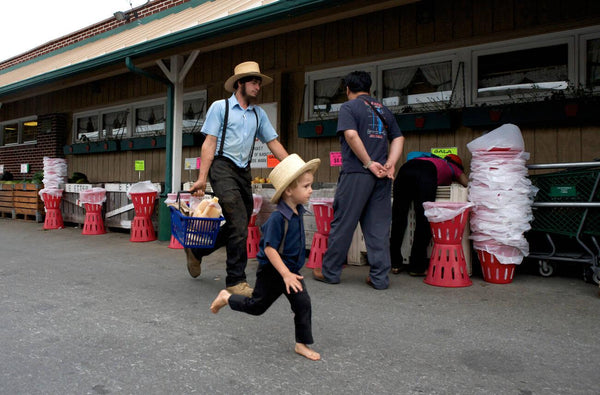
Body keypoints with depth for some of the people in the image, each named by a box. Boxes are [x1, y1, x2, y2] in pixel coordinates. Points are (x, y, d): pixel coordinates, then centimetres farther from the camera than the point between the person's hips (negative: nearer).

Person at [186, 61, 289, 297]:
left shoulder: (258, 113, 16)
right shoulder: (220, 107, 2)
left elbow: (273, 143, 14)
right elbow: (209, 143, -3)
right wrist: (202, 178, -11)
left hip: (244, 171, 6)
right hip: (223, 167, -6)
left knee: (239, 227, 9)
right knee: (239, 225, -15)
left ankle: (196, 251, 32)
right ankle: (236, 281, -2)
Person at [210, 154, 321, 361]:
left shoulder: (298, 212, -1)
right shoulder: (278, 217, -27)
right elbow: (269, 248, -28)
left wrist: (292, 272, 17)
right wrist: (286, 274, -30)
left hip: (290, 270, 7)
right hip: (272, 271, -7)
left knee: (303, 303, -1)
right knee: (257, 305, 11)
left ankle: (302, 344, 14)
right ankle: (226, 298, 36)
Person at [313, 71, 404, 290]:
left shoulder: (349, 107, 0)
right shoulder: (384, 110, 19)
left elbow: (352, 135, -15)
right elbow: (398, 138, 11)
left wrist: (369, 163, -12)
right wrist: (390, 164, -1)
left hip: (356, 173, -5)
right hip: (382, 178, 6)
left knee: (343, 224, 3)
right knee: (379, 226, 7)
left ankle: (329, 271, 13)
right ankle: (379, 277, 9)